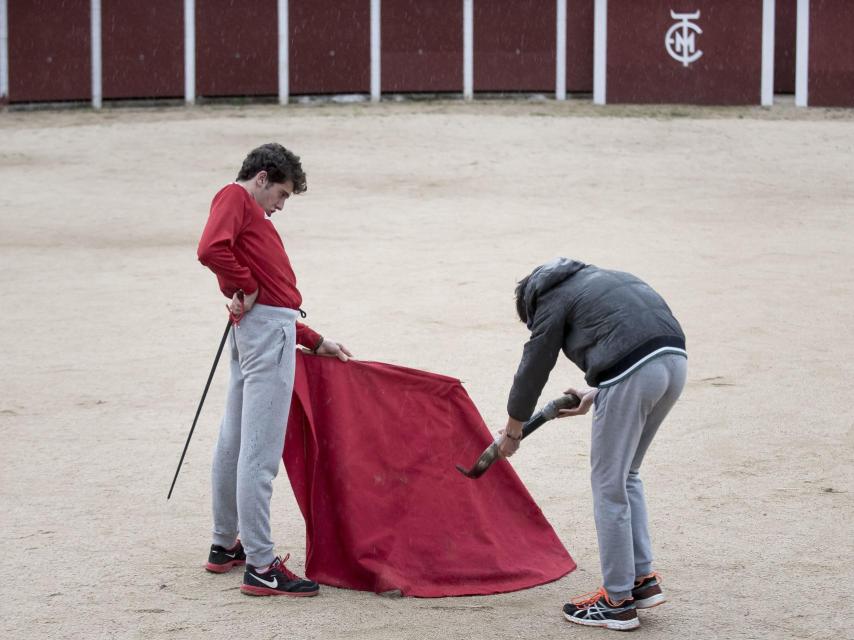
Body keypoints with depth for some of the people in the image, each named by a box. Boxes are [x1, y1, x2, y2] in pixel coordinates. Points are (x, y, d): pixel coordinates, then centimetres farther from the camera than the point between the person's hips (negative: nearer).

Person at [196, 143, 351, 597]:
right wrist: (245, 288, -11)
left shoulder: (250, 215, 25)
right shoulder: (234, 197, -2)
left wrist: (314, 341, 24)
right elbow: (211, 249, -24)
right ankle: (261, 567, -10)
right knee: (260, 452, -10)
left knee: (234, 442, 18)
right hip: (266, 326, -10)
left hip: (264, 327, 10)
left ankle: (225, 546, 31)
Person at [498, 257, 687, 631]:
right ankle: (643, 580, 22)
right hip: (675, 361, 8)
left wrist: (512, 432, 27)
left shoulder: (552, 300, 10)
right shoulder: (599, 280, 31)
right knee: (627, 475, 23)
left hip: (633, 372, -8)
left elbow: (533, 369, 14)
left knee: (608, 486, 3)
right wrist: (597, 395, 39)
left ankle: (617, 600, 7)